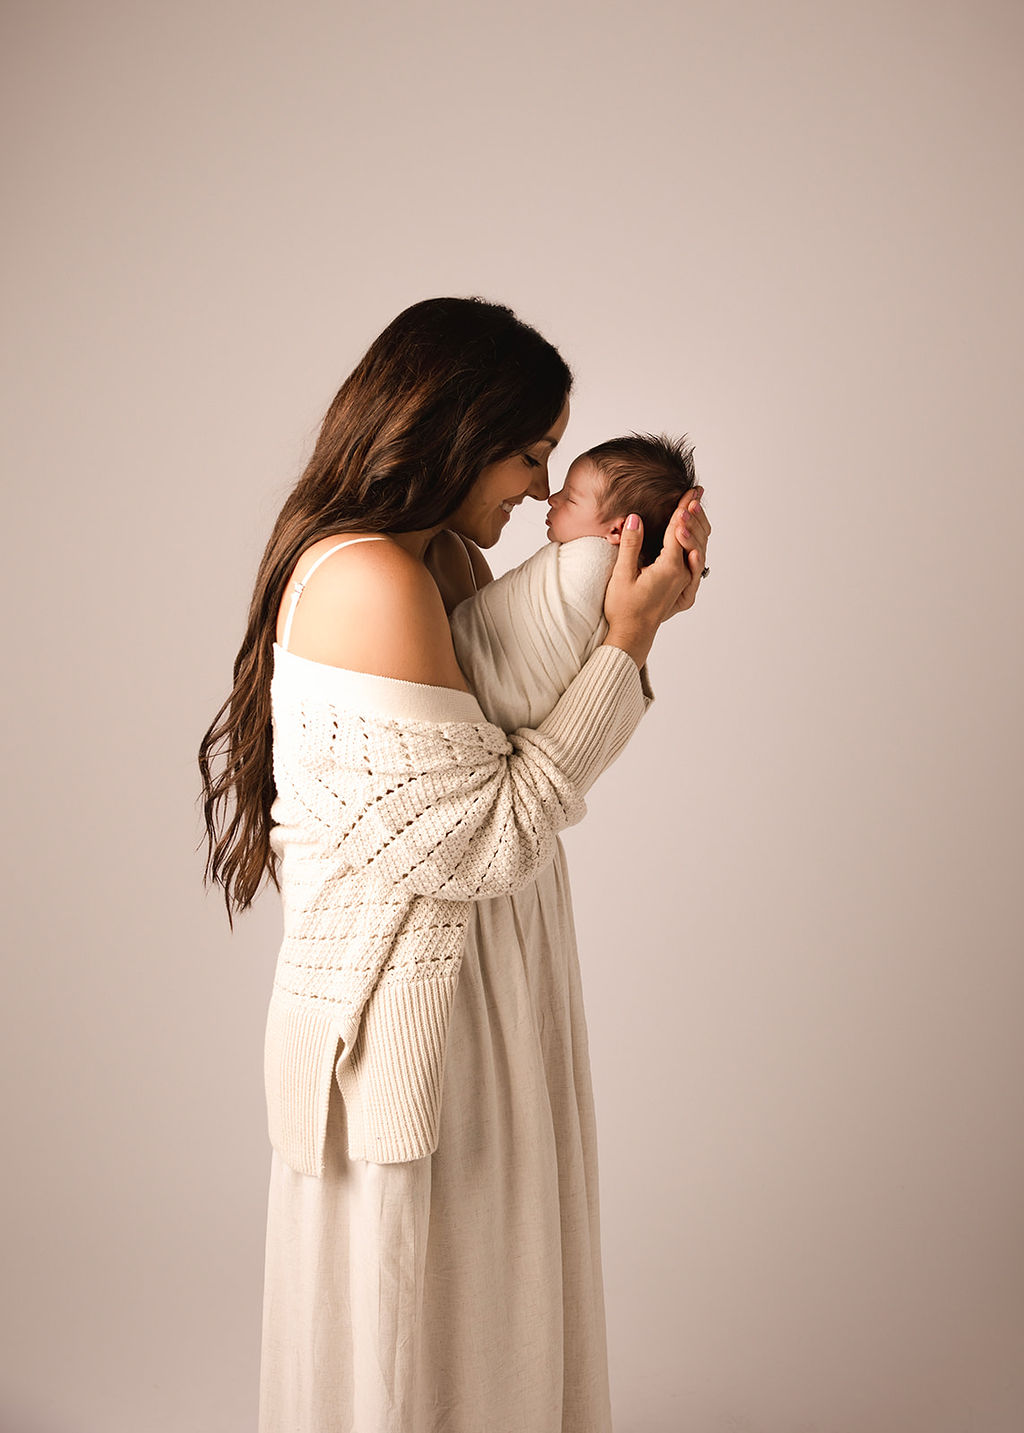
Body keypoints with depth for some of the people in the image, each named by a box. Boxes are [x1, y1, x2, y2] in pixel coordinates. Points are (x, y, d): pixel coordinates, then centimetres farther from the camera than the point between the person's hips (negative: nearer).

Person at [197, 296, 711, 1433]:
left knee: (489, 1323, 24)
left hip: (466, 1003, 9)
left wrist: (639, 614, 0)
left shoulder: (440, 565, 9)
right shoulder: (371, 580, -22)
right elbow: (488, 839, -22)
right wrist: (627, 641, -17)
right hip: (413, 1028, -9)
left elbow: (536, 757, 10)